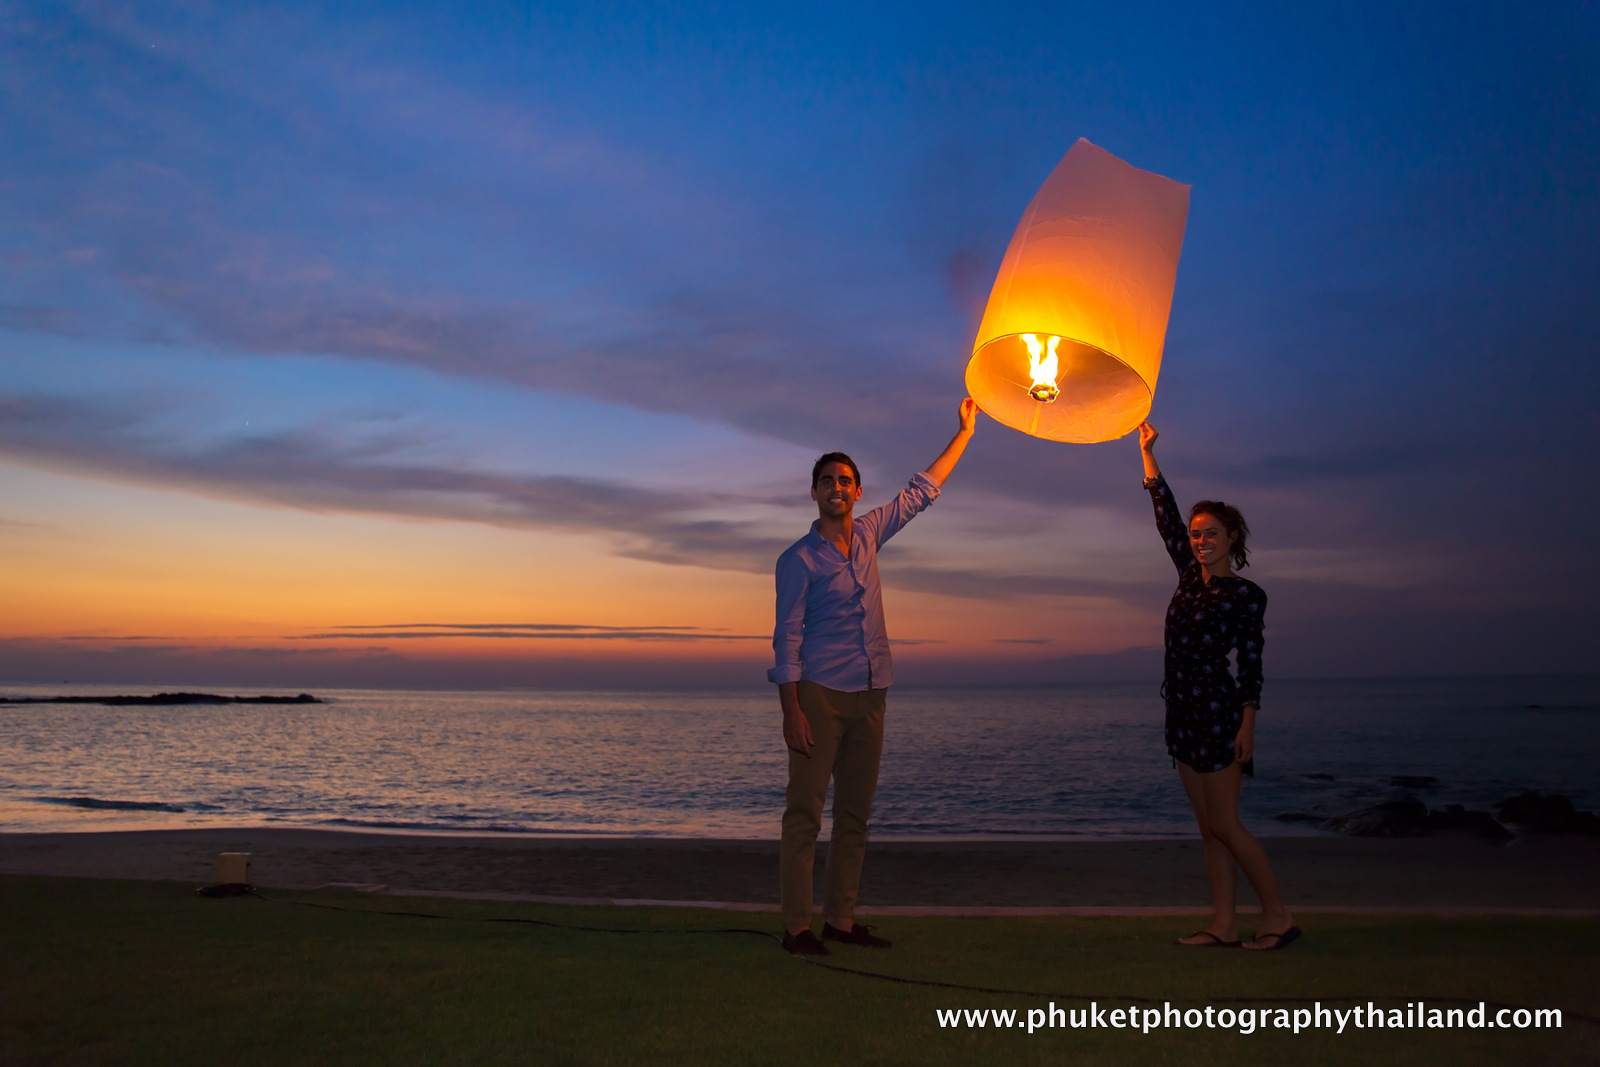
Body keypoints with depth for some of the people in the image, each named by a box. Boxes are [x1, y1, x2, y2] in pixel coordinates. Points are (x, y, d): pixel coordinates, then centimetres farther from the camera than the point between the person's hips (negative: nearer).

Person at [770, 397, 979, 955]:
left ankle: (841, 919, 14)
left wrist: (965, 432, 25)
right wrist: (792, 712, -16)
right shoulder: (799, 559, -4)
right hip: (820, 694, -6)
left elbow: (921, 491, 23)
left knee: (855, 813, 8)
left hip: (869, 694, 6)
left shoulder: (867, 533, 12)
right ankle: (797, 926, -2)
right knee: (805, 811, -6)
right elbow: (787, 639, -8)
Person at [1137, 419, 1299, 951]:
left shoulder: (1246, 594, -6)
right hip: (1183, 711, 7)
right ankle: (1224, 925, 12)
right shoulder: (1190, 575, 10)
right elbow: (1165, 515, 13)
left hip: (1218, 711, -7)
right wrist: (1147, 452, 13)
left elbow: (1250, 665, -8)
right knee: (1208, 826, 8)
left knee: (1224, 825, -6)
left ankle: (1278, 915, 7)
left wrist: (1247, 727, -15)